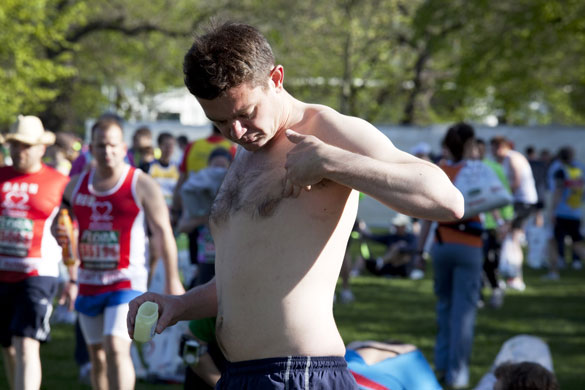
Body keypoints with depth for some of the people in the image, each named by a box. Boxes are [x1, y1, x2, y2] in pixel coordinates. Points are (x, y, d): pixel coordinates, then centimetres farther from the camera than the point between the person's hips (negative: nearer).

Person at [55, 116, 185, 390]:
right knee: (97, 354, 12)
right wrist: (59, 234, -3)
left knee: (116, 347, -20)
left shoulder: (141, 185, -4)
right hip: (89, 282, 6)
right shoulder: (76, 185, 9)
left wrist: (172, 280, 0)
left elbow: (163, 233, -1)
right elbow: (62, 221, 22)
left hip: (127, 281, -5)